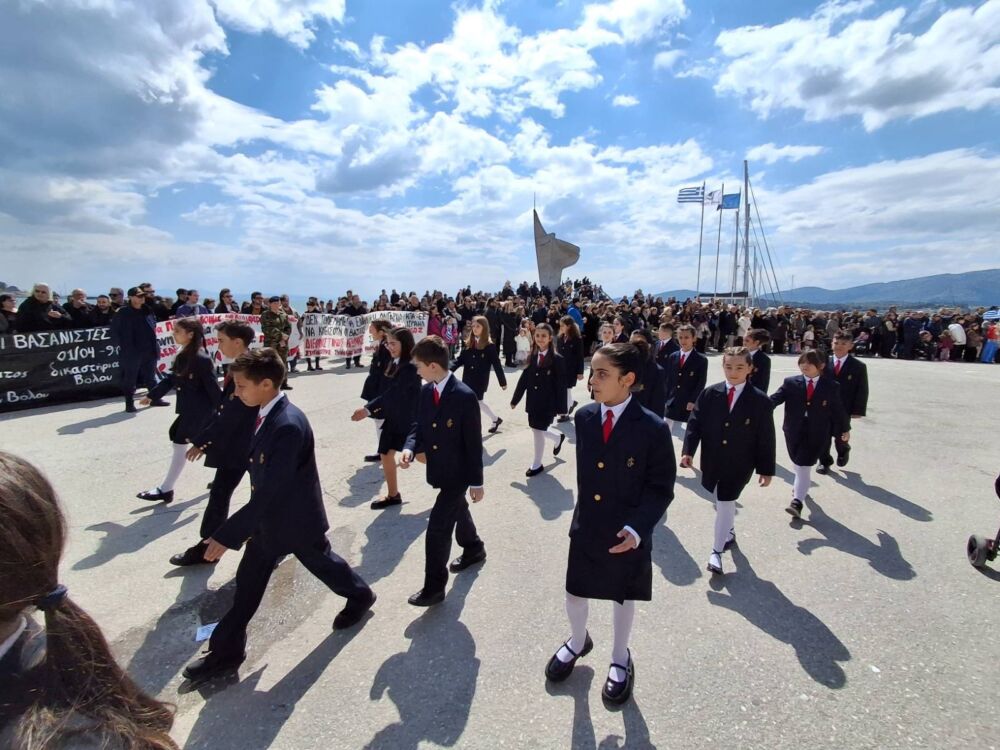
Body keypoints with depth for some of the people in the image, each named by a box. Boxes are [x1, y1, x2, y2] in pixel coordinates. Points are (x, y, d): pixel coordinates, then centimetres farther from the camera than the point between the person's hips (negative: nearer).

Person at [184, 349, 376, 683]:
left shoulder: (288, 425, -34)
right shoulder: (267, 414, -5)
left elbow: (270, 488, -34)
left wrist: (227, 534, -31)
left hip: (297, 518, -7)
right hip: (268, 517, 7)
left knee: (322, 563, 19)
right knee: (248, 581, 15)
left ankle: (360, 595, 47)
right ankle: (227, 649, 32)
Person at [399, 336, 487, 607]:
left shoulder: (465, 396, -25)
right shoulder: (426, 391, -3)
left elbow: (474, 442, -20)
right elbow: (419, 425, 6)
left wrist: (476, 482, -14)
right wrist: (410, 448, -15)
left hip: (458, 472, -7)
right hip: (439, 469, 8)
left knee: (437, 528, -5)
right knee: (458, 511, 28)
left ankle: (434, 586, 13)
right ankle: (474, 549, 54)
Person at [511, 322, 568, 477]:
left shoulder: (557, 359, -13)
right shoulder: (532, 356, 4)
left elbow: (561, 386, -13)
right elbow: (524, 379, 7)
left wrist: (560, 407, -13)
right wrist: (515, 399, 8)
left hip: (547, 402, -6)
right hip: (533, 401, 6)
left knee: (539, 431, 1)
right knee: (537, 430, 15)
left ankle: (537, 464, 21)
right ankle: (558, 438, 46)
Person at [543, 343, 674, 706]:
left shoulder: (652, 427, -20)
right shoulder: (584, 417, -7)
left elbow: (661, 487, -14)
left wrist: (637, 528, -25)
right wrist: (582, 513, 12)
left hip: (628, 533, -3)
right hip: (586, 526, 4)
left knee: (623, 595, 20)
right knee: (574, 590, 19)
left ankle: (620, 658, 47)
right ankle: (578, 640, 51)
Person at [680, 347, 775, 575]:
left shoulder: (760, 400, -9)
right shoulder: (709, 394, -4)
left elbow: (766, 438, -6)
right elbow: (695, 423, -4)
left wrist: (766, 469, -4)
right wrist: (688, 450, -16)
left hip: (739, 464, -3)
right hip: (712, 460, 3)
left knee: (725, 503, -2)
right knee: (724, 501, 21)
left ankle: (717, 551, 10)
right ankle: (729, 533, 46)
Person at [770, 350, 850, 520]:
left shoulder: (831, 386, -2)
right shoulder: (791, 383, -2)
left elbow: (838, 410, 7)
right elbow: (775, 398, -12)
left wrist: (844, 430, 18)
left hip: (816, 434, -2)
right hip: (794, 432, 2)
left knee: (804, 467, -8)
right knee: (798, 465, 20)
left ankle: (797, 502, -7)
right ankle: (801, 486, 48)